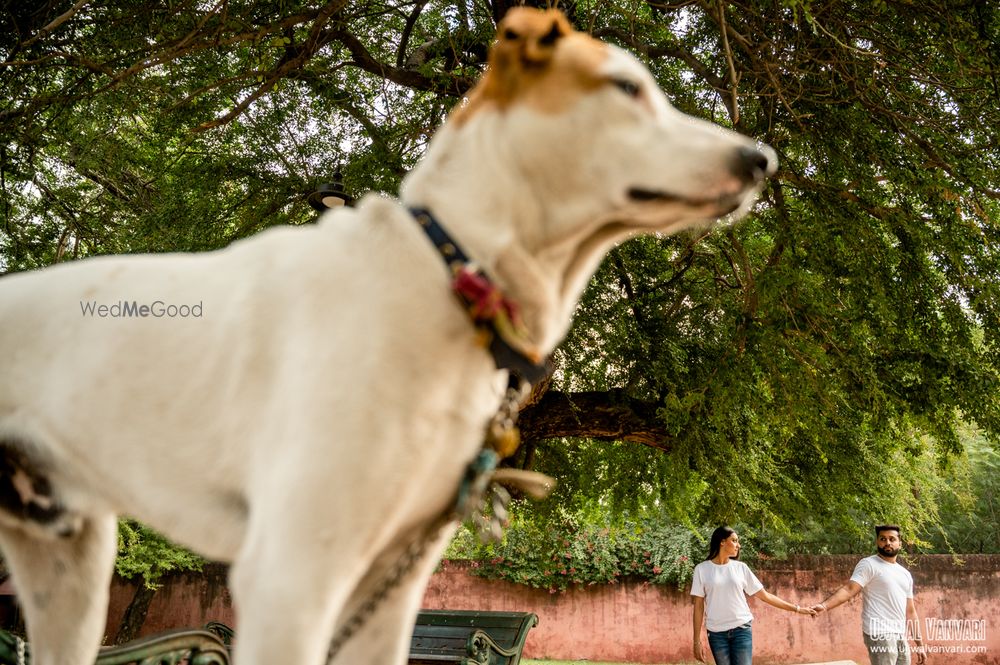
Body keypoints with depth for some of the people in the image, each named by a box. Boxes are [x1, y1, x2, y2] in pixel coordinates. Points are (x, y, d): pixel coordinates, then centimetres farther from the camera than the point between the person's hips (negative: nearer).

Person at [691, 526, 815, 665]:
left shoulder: (741, 567, 6)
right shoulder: (702, 569, 0)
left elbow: (765, 596, 11)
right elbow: (698, 606, 1)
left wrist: (796, 609, 10)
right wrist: (697, 641, -3)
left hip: (742, 630, 1)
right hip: (717, 633, -1)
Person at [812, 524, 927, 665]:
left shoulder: (905, 574, 19)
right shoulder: (869, 564, -3)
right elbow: (849, 590, -15)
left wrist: (919, 644, 18)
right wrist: (824, 606, -32)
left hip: (900, 636, 7)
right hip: (880, 634, -7)